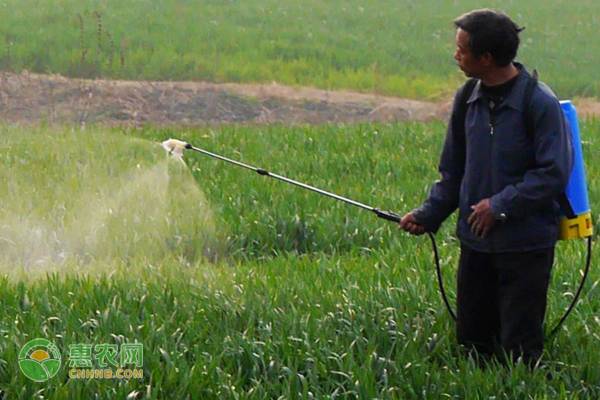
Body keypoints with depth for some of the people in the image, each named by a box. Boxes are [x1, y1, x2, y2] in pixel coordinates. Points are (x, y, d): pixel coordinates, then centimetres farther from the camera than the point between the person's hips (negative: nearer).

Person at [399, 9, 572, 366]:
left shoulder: (540, 104, -16)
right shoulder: (468, 99, 5)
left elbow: (554, 175, -17)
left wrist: (500, 206, -16)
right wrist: (430, 213, 5)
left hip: (525, 244, -6)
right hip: (476, 242, 6)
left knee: (518, 349, -3)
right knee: (471, 338, 13)